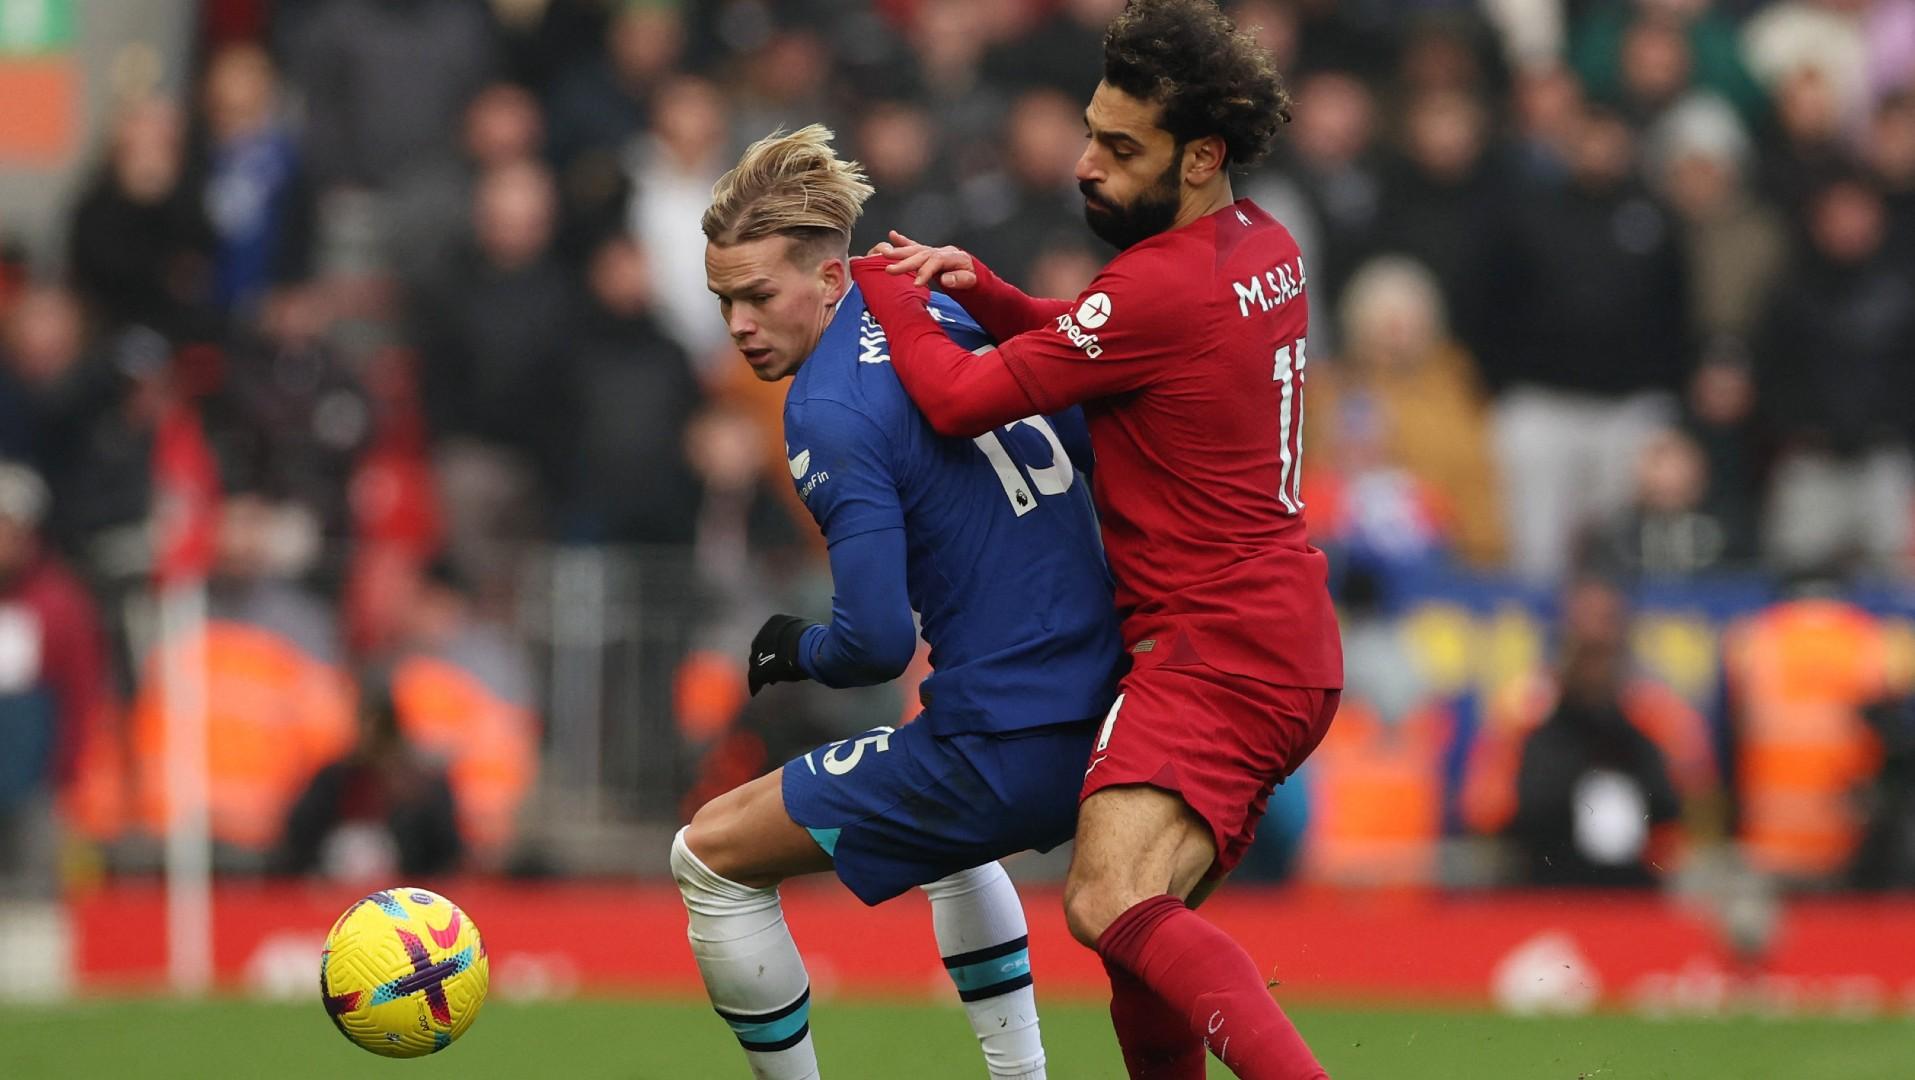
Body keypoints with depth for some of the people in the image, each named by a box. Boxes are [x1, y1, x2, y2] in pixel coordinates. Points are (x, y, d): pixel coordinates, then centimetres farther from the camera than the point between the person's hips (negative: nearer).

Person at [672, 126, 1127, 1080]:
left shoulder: (831, 413, -17)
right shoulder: (943, 316, 8)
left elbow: (877, 642, -19)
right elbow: (1106, 453, 18)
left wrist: (793, 651, 1)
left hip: (1006, 749, -9)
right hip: (1101, 724, 9)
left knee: (712, 857, 4)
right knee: (951, 831, 42)